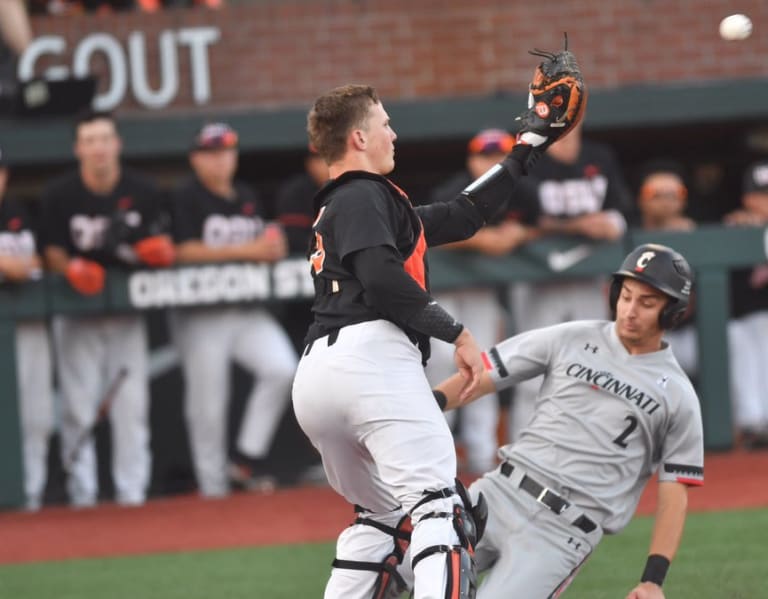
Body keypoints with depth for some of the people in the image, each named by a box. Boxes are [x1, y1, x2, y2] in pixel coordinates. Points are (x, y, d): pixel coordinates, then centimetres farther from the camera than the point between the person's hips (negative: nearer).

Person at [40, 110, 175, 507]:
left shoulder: (143, 192, -3)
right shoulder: (60, 195, -8)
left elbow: (156, 246, 4)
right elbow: (53, 253, -5)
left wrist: (157, 250, -19)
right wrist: (72, 269, -26)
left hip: (127, 310, 2)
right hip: (77, 313, -2)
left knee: (132, 403, 0)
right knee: (78, 406, -3)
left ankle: (132, 491, 6)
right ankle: (82, 493, 5)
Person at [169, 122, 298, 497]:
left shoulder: (248, 198, 15)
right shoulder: (186, 198, -5)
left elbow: (263, 247, 21)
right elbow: (183, 252, -16)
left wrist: (272, 247, -5)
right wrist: (244, 251, -20)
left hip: (247, 311, 6)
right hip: (201, 316, -5)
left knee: (282, 368, -14)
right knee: (208, 405, -4)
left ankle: (248, 458, -4)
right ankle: (212, 486, 9)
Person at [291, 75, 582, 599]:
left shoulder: (348, 203, 31)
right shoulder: (363, 197, 2)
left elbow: (462, 217, 35)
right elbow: (383, 279, -16)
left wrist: (525, 152, 39)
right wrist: (457, 332, -7)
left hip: (313, 379, 10)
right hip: (370, 359, -10)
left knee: (382, 516, 24)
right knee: (436, 505, -17)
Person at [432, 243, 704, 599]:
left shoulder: (678, 397, 5)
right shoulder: (570, 339, 9)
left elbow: (674, 493, 5)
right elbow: (480, 378, 7)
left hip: (565, 530, -3)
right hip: (502, 491, 3)